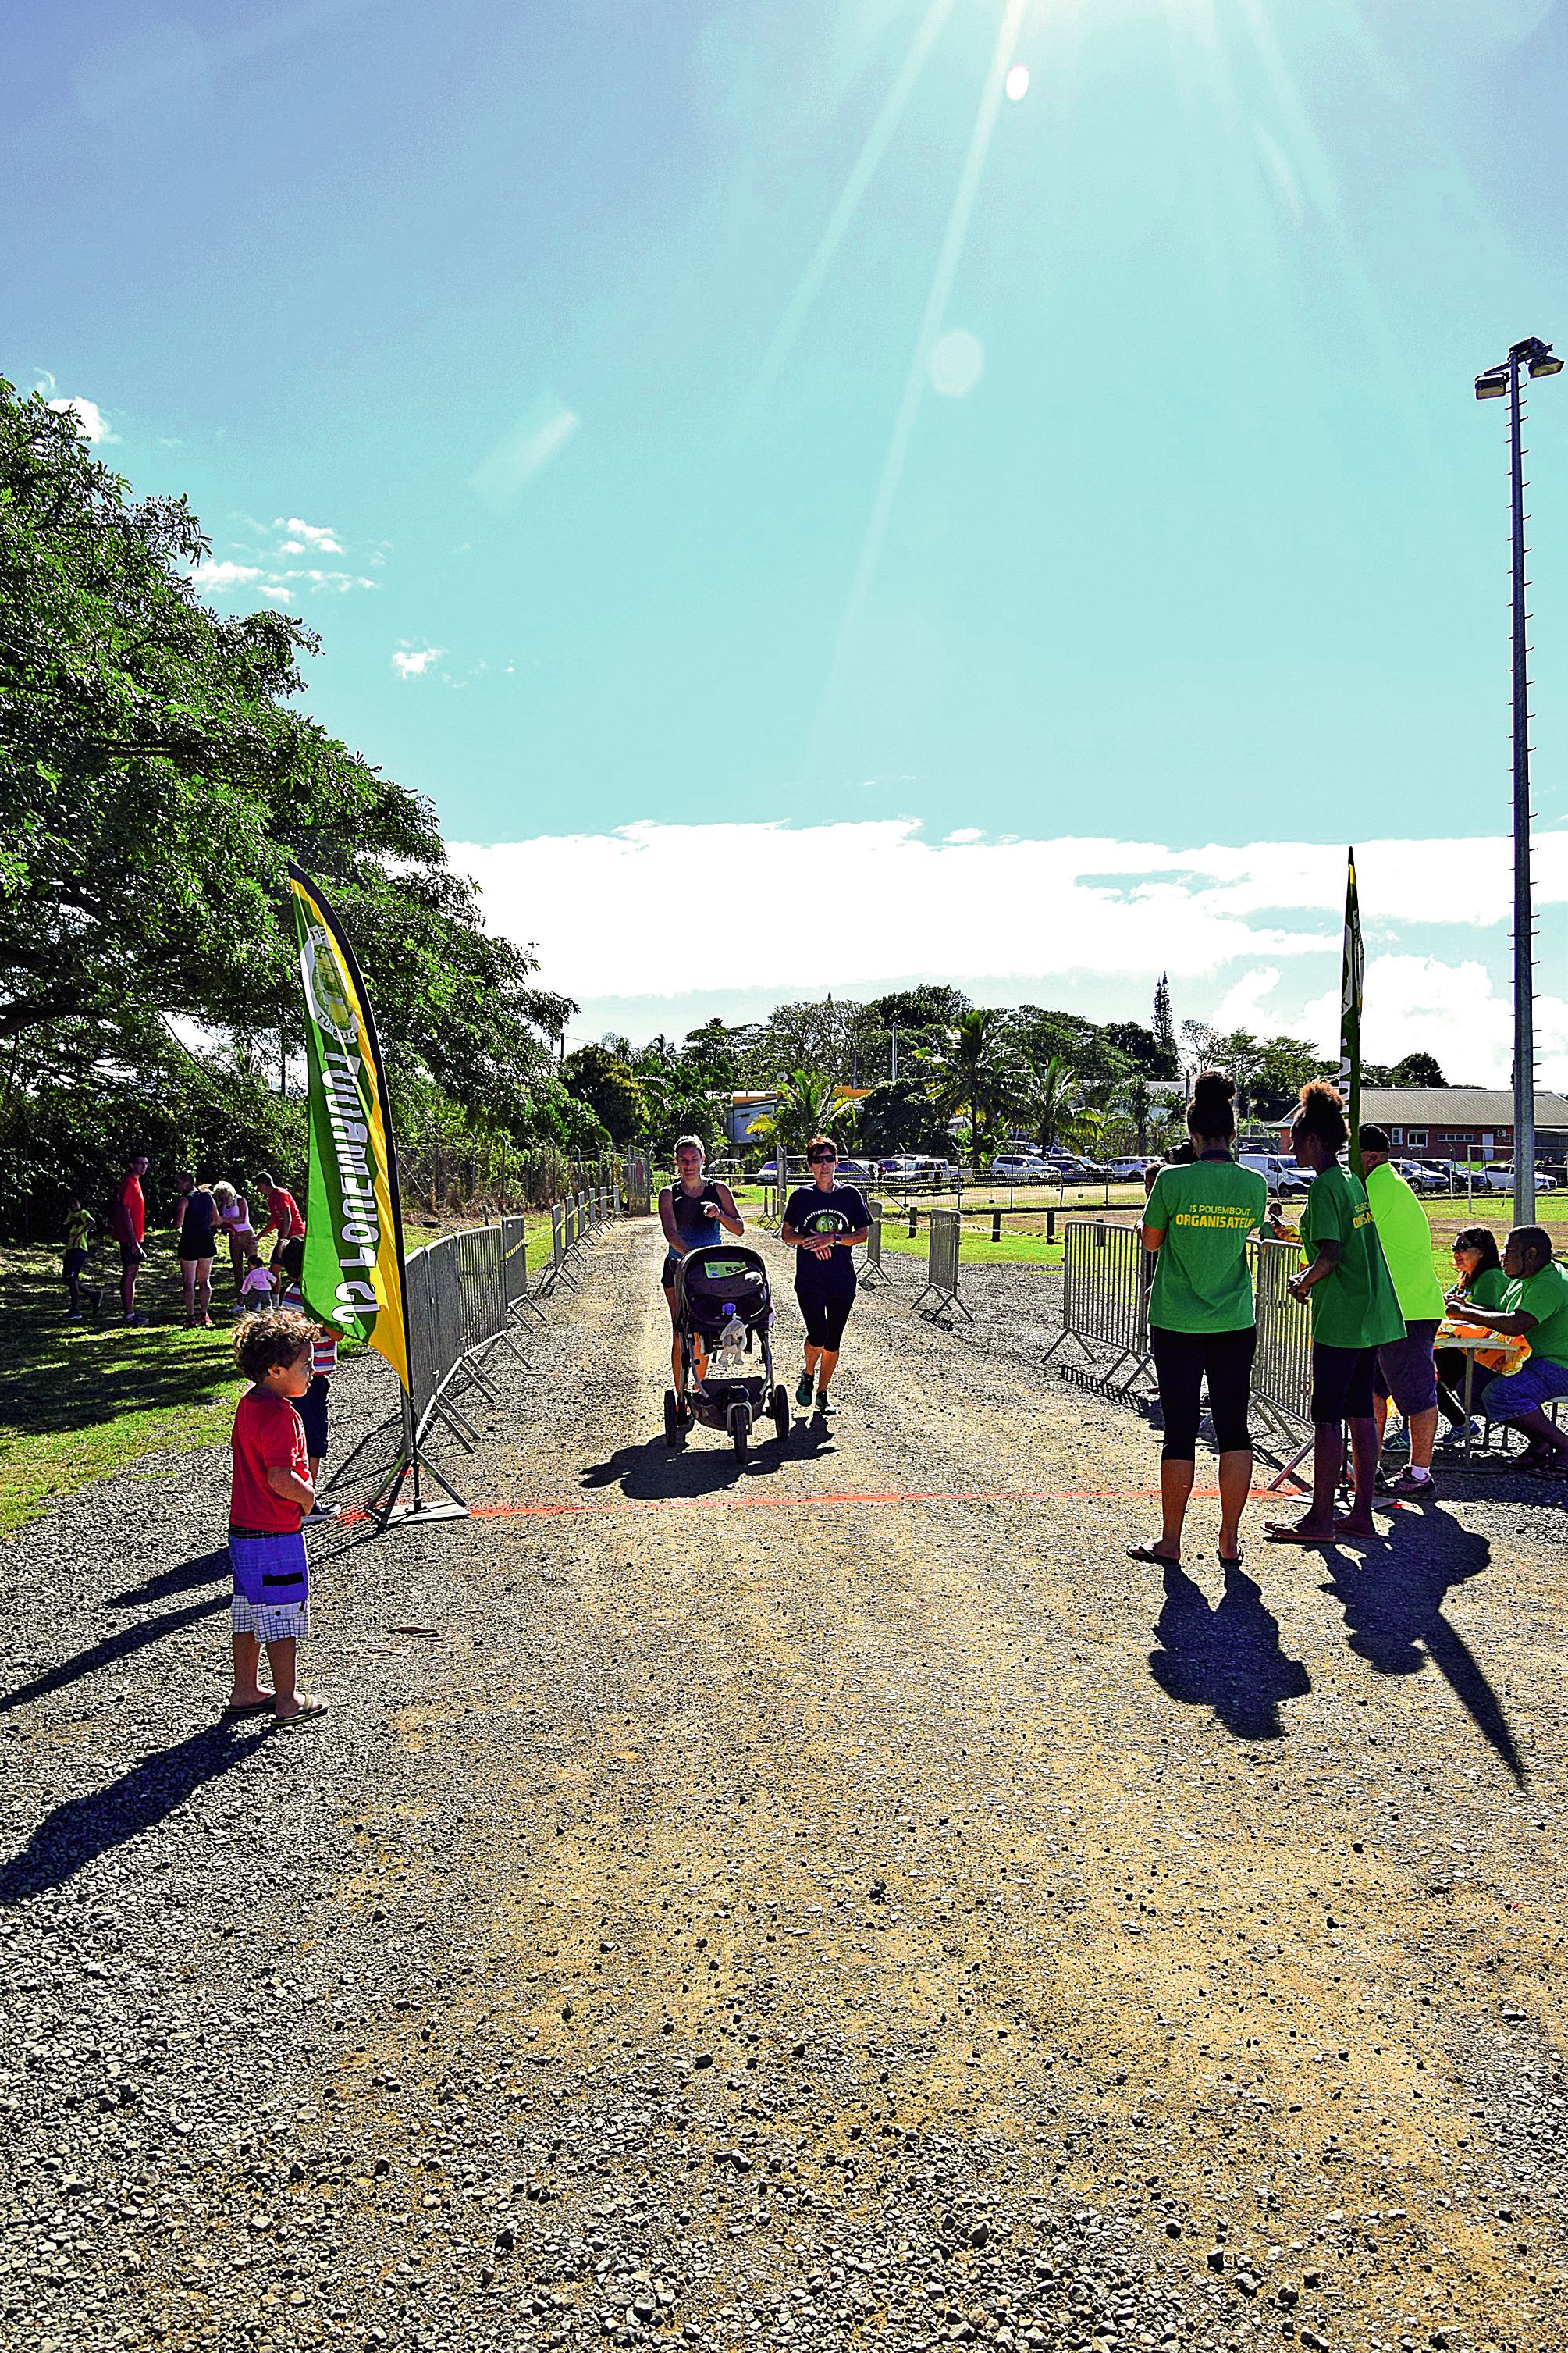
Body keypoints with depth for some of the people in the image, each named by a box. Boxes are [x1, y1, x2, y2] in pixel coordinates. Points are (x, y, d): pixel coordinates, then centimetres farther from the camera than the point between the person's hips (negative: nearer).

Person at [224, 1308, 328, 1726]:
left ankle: (245, 1692, 30)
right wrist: (308, 1495, -12)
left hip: (243, 1527, 9)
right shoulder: (280, 1415, -23)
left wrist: (300, 1490, 13)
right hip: (275, 1535, -9)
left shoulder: (249, 1403, 8)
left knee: (248, 1611, 18)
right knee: (283, 1616, 3)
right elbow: (280, 1478, -29)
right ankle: (287, 1702, 13)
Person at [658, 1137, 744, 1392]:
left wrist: (719, 1214, -19)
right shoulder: (669, 1194, -1)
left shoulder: (718, 1190, 4)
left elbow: (739, 1228, 1)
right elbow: (671, 1233, -15)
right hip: (678, 1268, -2)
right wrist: (691, 1254, -33)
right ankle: (681, 1396, 0)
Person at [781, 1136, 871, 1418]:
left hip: (842, 1281, 2)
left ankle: (822, 1392, 25)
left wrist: (832, 1239, -14)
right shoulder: (801, 1196, 1)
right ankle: (808, 1374, 15)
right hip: (809, 1279, -1)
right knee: (817, 1335, -15)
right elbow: (786, 1233, 7)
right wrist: (809, 1241, -12)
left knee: (833, 1341, 7)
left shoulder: (850, 1194, 2)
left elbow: (862, 1234, 1)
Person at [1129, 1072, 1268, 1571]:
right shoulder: (1254, 1184, -3)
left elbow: (1150, 1241, 0)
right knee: (1233, 1429, 10)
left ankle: (1170, 1542, 13)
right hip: (1236, 1324, 3)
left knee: (1180, 1431, 4)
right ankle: (1230, 1541, 17)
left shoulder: (1174, 1181, -13)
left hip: (1177, 1324, -2)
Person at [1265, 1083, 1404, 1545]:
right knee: (1360, 1414, 12)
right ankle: (1361, 1514, 17)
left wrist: (1304, 1283, -5)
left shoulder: (1324, 1187, -14)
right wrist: (1316, 1280, 17)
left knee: (1327, 1419, -3)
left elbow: (1331, 1254, -21)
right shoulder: (1354, 1182, 13)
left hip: (1339, 1318, -9)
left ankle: (1320, 1519, 2)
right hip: (1372, 1316, 9)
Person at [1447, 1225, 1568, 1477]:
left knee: (1499, 1394, -30)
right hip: (1533, 1361, 11)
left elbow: (1515, 1325, -33)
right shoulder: (1524, 1279, 13)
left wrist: (1468, 1314, -22)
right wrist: (1465, 1306, 3)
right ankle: (1539, 1441, 6)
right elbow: (1501, 1313, 20)